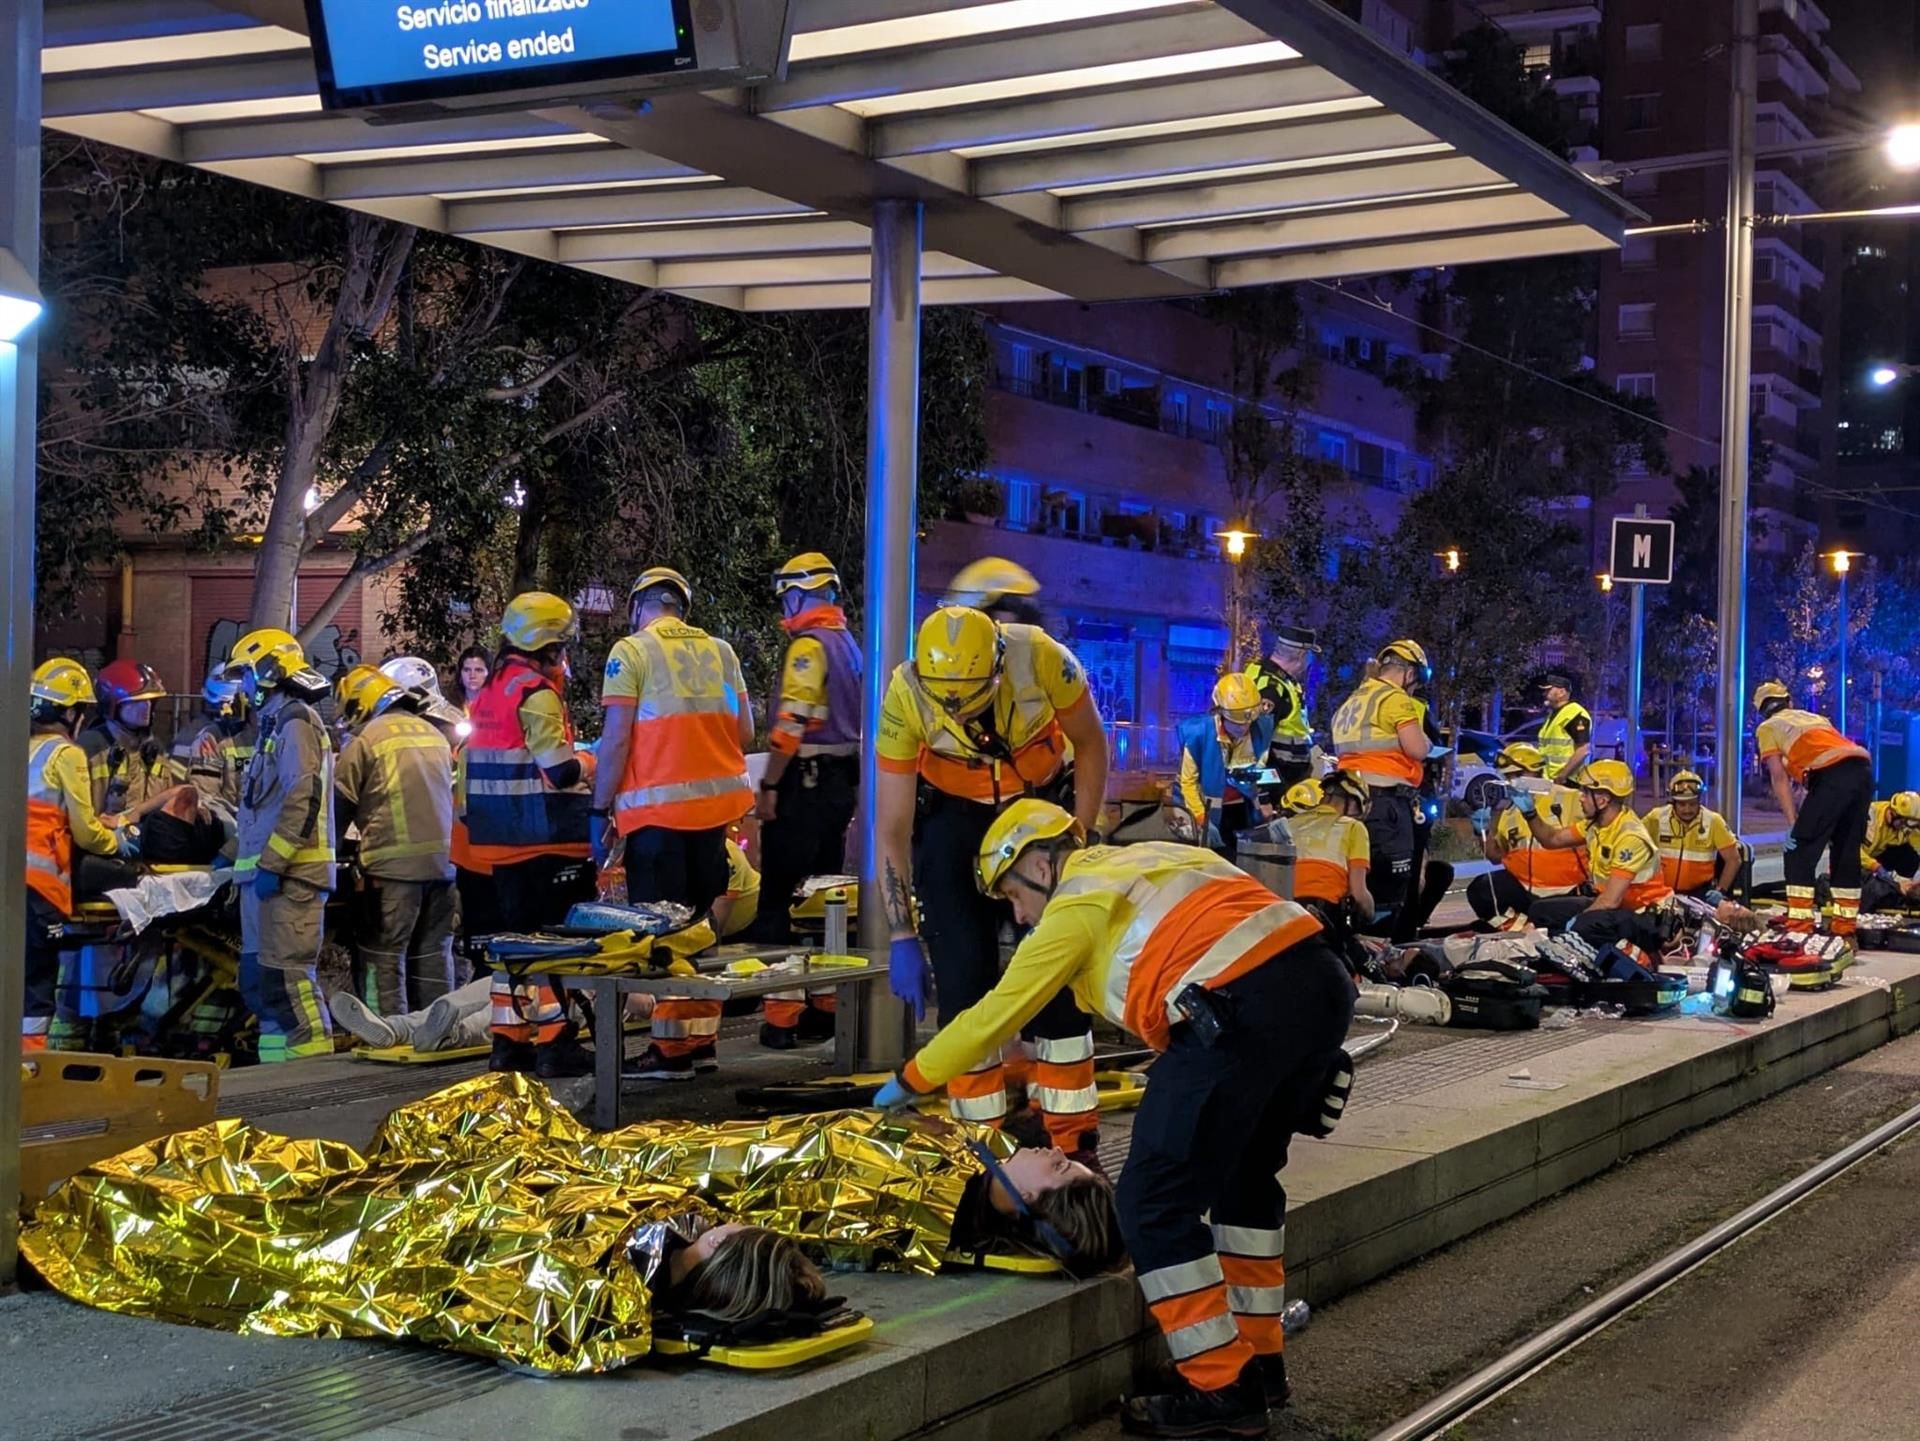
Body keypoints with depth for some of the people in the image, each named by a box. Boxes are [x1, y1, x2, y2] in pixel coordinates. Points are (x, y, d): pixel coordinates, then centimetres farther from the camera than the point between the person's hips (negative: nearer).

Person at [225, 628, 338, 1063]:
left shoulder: (295, 721, -8)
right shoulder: (275, 723, 23)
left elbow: (303, 798, -20)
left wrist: (271, 862, -21)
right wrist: (236, 850, 25)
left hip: (288, 874, -11)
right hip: (266, 870, 11)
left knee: (284, 973, -14)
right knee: (259, 978, 12)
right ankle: (278, 1058, 17)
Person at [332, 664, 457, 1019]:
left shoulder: (366, 738, -3)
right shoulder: (434, 733, 15)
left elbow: (341, 804, 1)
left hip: (394, 862, -6)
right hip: (442, 858, 6)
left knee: (388, 952, 0)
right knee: (434, 951, 13)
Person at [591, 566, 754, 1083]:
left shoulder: (631, 652, -4)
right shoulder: (720, 651, 11)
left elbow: (616, 738, -10)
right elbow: (745, 734, 8)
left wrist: (600, 811, -4)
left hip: (657, 807, -5)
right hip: (715, 803, 5)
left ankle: (672, 1049, 1)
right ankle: (702, 1038, 19)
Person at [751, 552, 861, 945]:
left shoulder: (808, 645, -13)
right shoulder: (849, 644, 15)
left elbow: (791, 724, -19)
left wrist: (768, 786, -15)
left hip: (806, 781, -9)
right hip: (843, 780, 9)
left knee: (778, 892, -7)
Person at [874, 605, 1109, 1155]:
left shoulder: (1042, 659, -29)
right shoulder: (904, 697, -27)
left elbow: (1090, 745, -8)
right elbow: (891, 827, -19)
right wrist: (902, 938, -19)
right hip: (953, 817, 0)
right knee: (964, 978, -6)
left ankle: (1074, 1141, 5)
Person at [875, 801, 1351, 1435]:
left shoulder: (1075, 904, 9)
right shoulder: (1153, 858, 29)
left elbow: (993, 1018, 15)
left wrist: (908, 1081, 29)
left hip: (1242, 1012, -9)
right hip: (1324, 979, 9)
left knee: (1155, 1203, 2)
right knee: (1246, 1173, 26)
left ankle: (1221, 1387, 4)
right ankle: (1259, 1359, 33)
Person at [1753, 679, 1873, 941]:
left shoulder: (1768, 727, 17)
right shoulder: (1815, 717, 34)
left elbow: (1779, 776, 6)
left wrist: (1793, 824, 2)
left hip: (1832, 776, -6)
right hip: (1863, 770, 6)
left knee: (1800, 852, 1)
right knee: (1848, 852, 17)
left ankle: (1799, 928, -6)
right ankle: (1844, 929, 21)